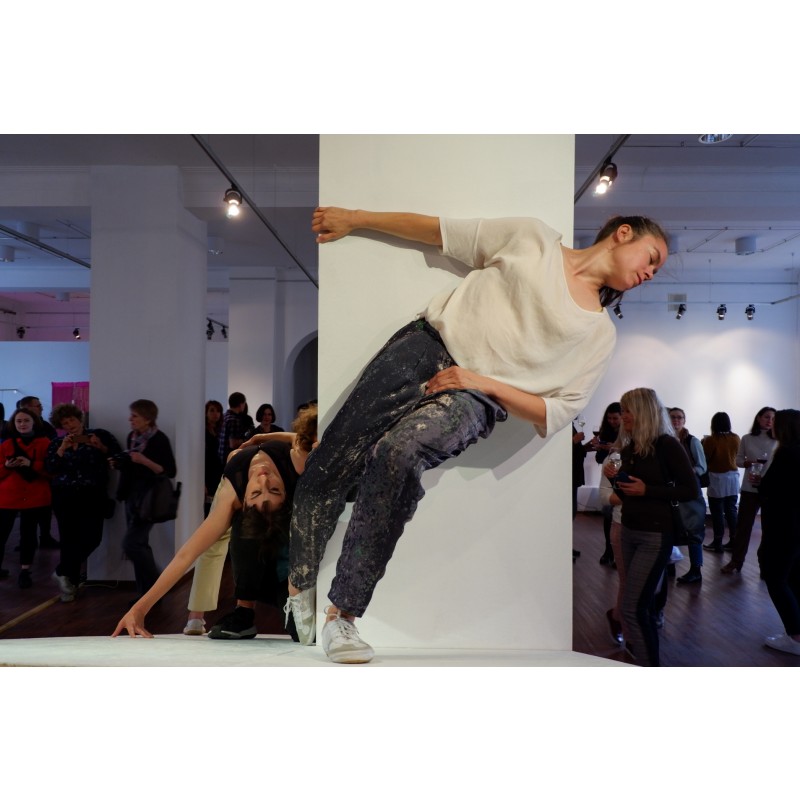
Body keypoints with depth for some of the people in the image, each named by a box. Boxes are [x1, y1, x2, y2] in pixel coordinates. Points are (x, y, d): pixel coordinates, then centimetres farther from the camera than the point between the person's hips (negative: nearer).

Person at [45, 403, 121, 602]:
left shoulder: (99, 435, 3)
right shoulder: (57, 443, 11)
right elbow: (50, 468, -1)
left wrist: (101, 447, -16)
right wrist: (62, 449, -11)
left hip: (93, 496, -1)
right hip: (65, 497, 1)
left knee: (91, 537, -7)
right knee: (69, 538, 0)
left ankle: (64, 572, 11)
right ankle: (71, 580, 13)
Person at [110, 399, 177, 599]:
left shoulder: (159, 439, -14)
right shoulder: (132, 436, 8)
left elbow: (170, 471, -16)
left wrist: (144, 461, -24)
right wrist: (119, 463, 2)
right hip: (131, 496, 8)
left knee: (131, 544, -12)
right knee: (139, 545, 10)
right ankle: (146, 592, 19)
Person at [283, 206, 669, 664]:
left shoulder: (601, 335, 14)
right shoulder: (535, 238, 17)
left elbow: (556, 414, 7)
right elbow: (441, 230, 19)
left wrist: (483, 383, -8)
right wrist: (355, 219, 18)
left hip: (478, 398, -1)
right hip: (430, 344, 1)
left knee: (398, 454, -31)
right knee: (336, 456, -16)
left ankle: (343, 614, -21)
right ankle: (300, 584, 6)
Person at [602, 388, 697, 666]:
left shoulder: (666, 445, -13)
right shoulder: (628, 448, 7)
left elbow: (691, 489, -13)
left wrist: (647, 490, -19)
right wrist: (615, 479, -4)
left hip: (654, 535, -7)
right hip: (629, 532, 7)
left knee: (632, 607, -9)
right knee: (642, 604, 15)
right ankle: (640, 655, 27)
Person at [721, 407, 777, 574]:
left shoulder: (777, 441, -1)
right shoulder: (747, 439, 2)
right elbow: (738, 461, 6)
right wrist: (750, 463, -14)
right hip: (749, 488, 1)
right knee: (743, 524, 5)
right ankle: (736, 561, 13)